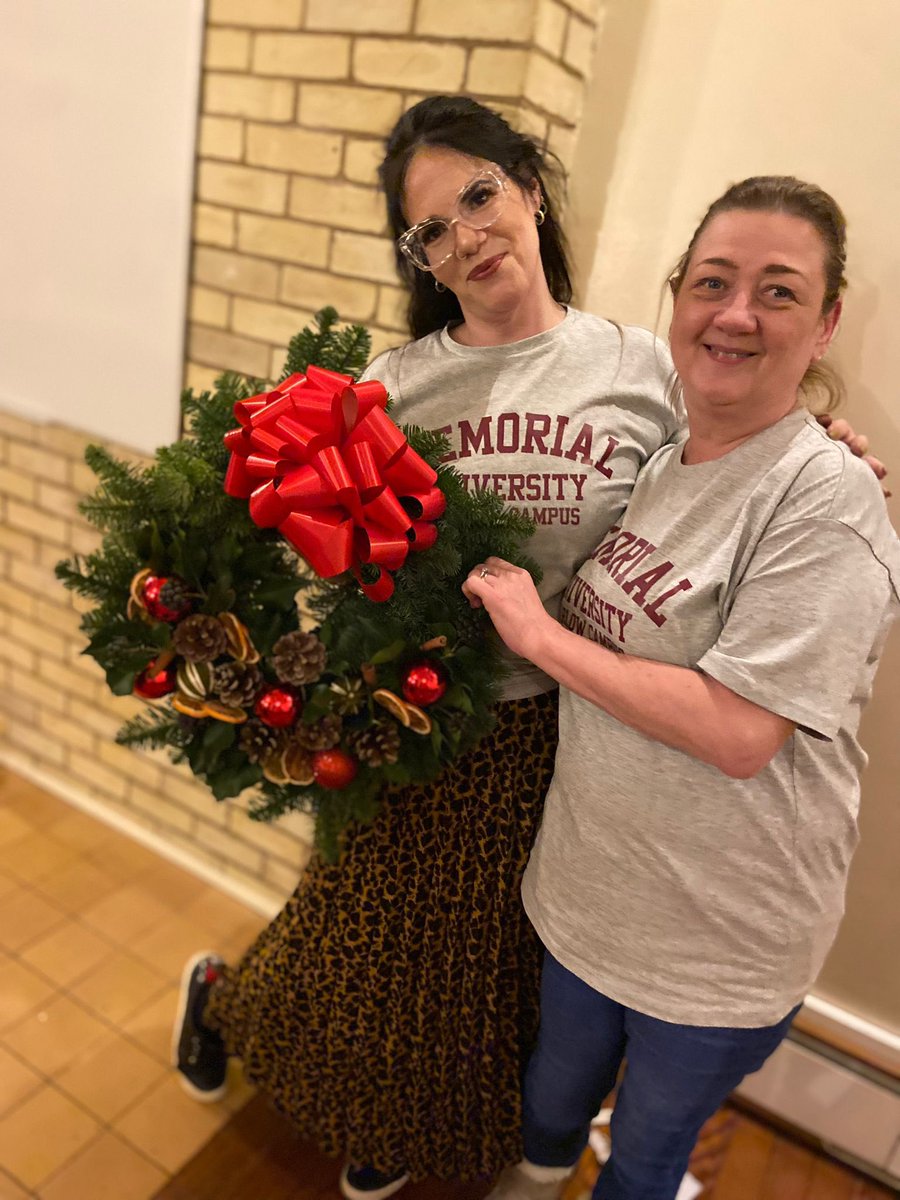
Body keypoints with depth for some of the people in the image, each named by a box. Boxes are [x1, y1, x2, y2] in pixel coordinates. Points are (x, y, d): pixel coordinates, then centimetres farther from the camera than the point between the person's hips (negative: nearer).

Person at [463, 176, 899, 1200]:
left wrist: (540, 634, -23)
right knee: (554, 1092, 32)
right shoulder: (654, 466, -1)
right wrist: (496, 601, -2)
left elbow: (740, 732, -28)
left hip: (718, 945, -6)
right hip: (588, 887, 6)